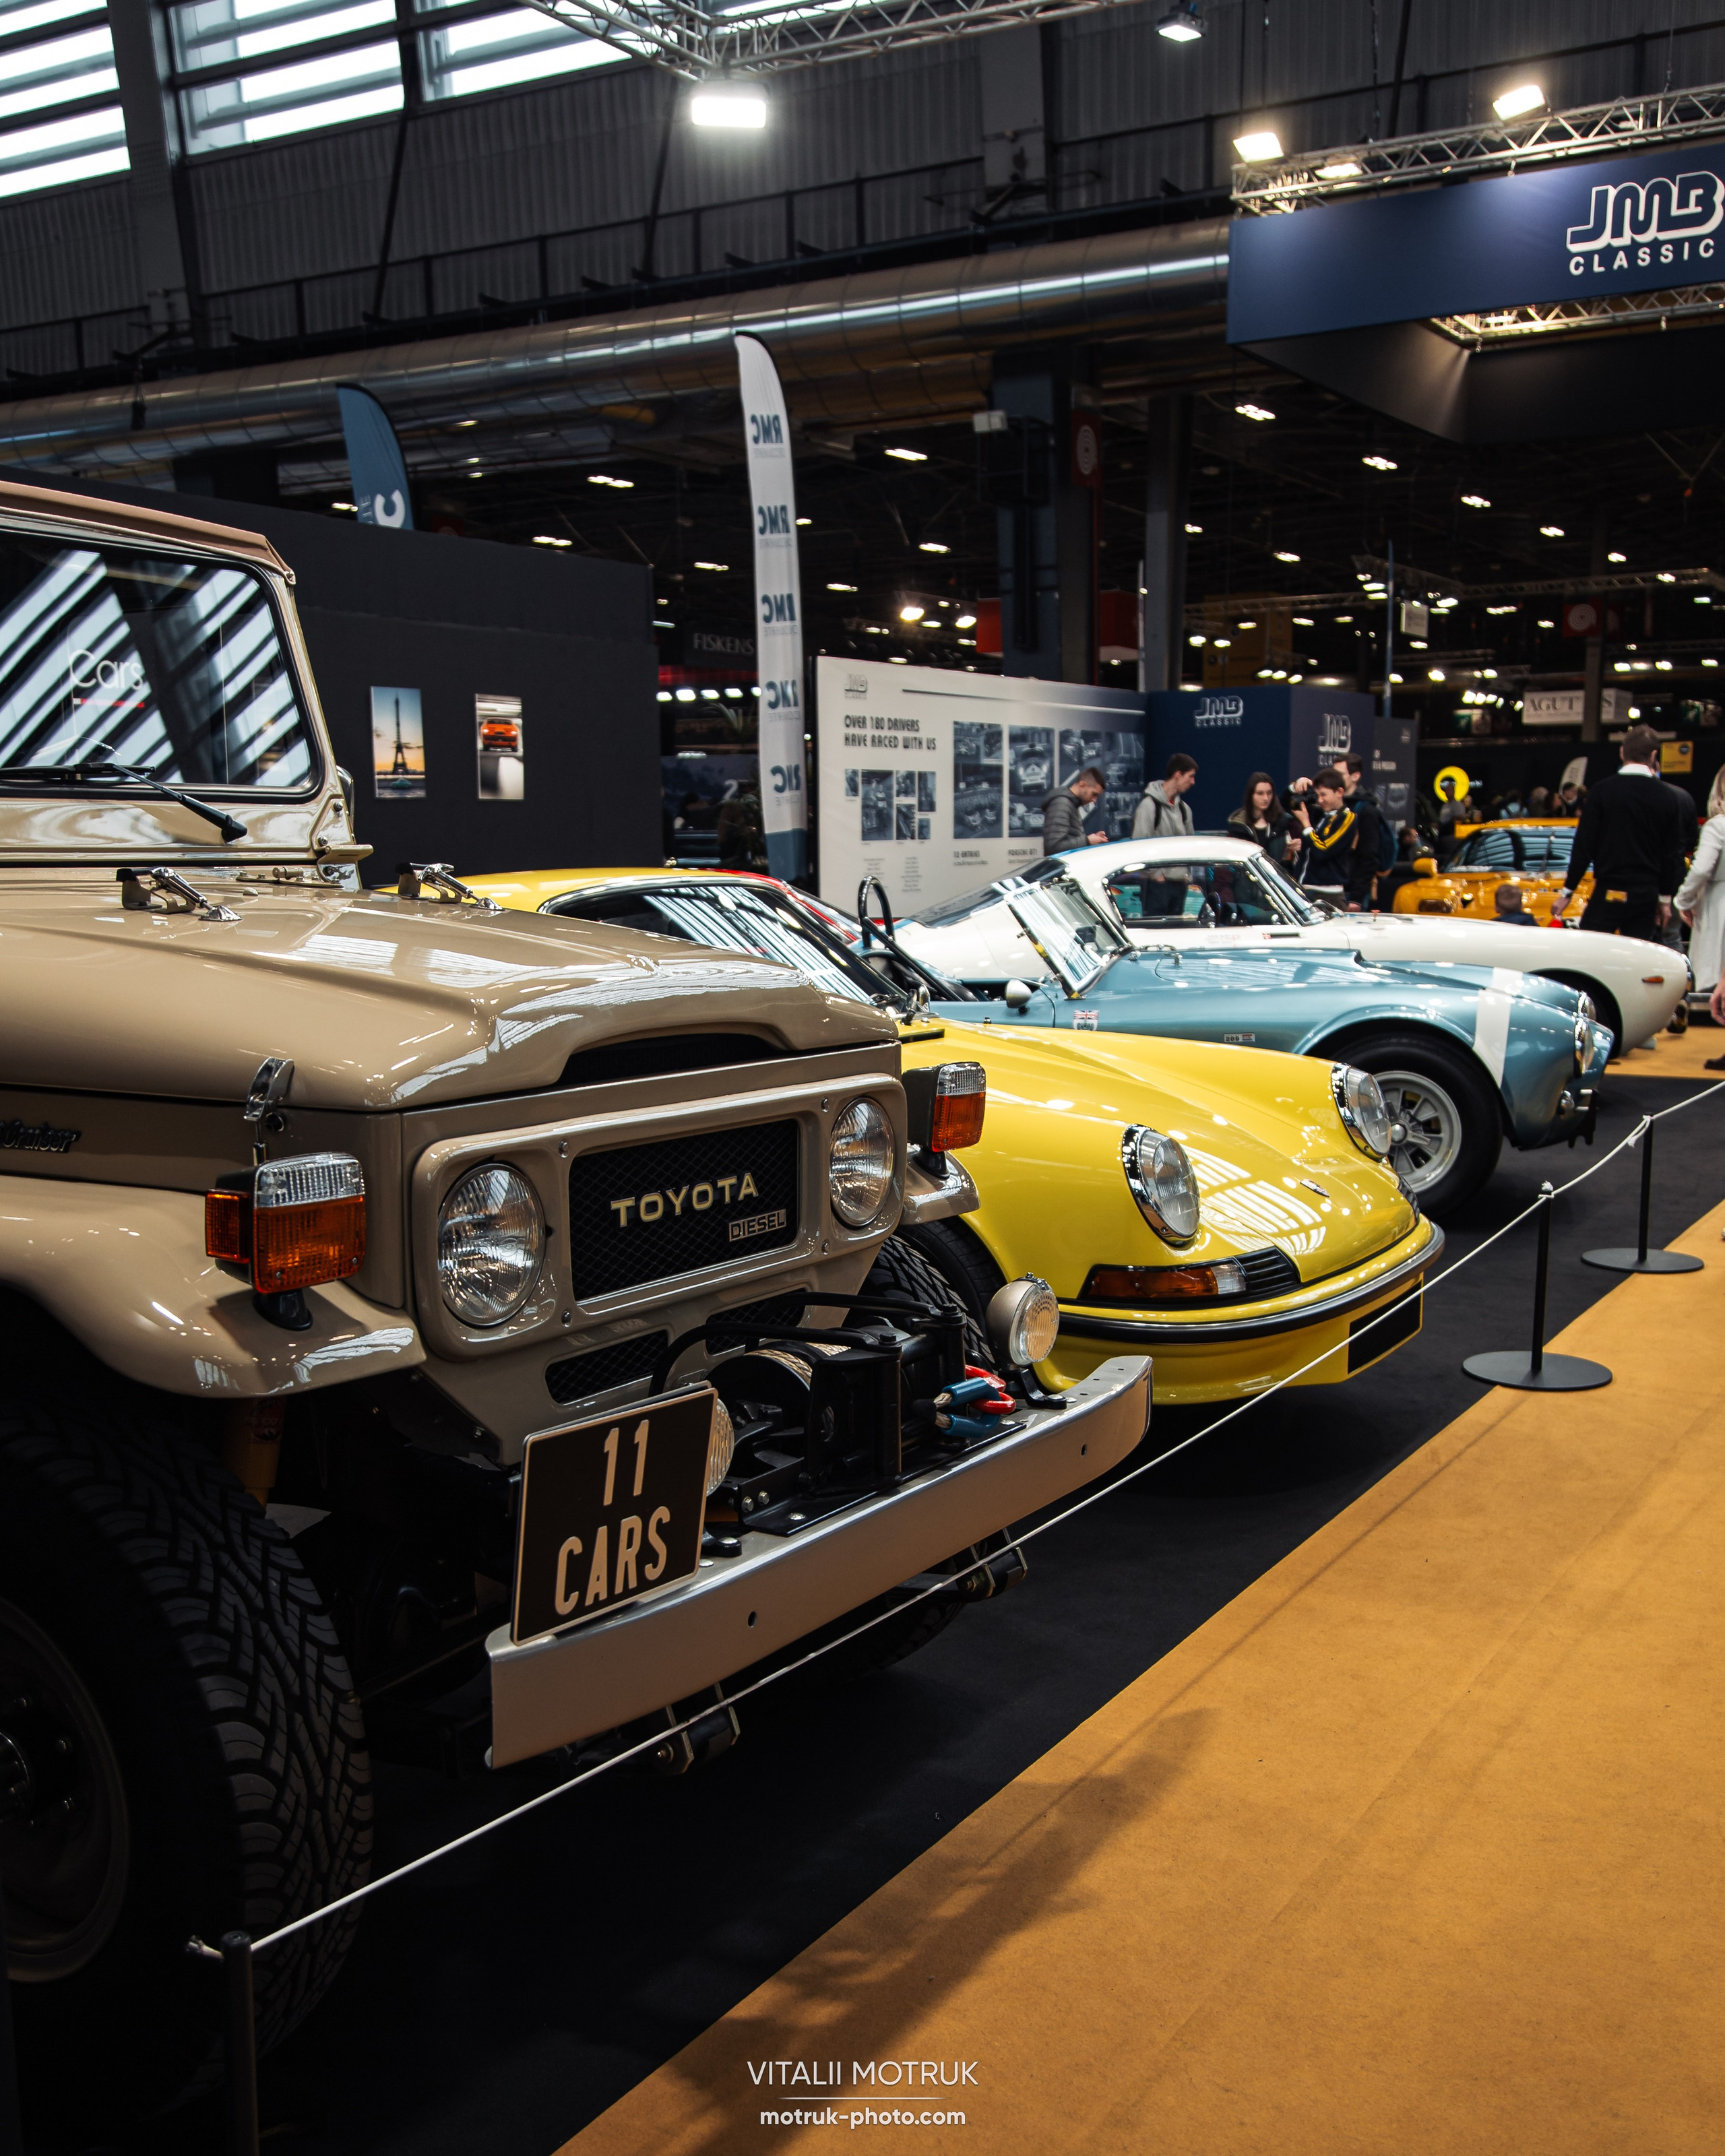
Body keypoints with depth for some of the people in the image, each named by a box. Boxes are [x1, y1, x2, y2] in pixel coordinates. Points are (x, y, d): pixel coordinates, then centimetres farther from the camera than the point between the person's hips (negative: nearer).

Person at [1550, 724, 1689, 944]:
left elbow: (1584, 846, -7)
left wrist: (1567, 892, 0)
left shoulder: (1602, 791, -8)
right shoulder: (1666, 796, 2)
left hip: (1609, 893, -3)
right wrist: (1665, 898, 17)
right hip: (1647, 896, 3)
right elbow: (1673, 854, 8)